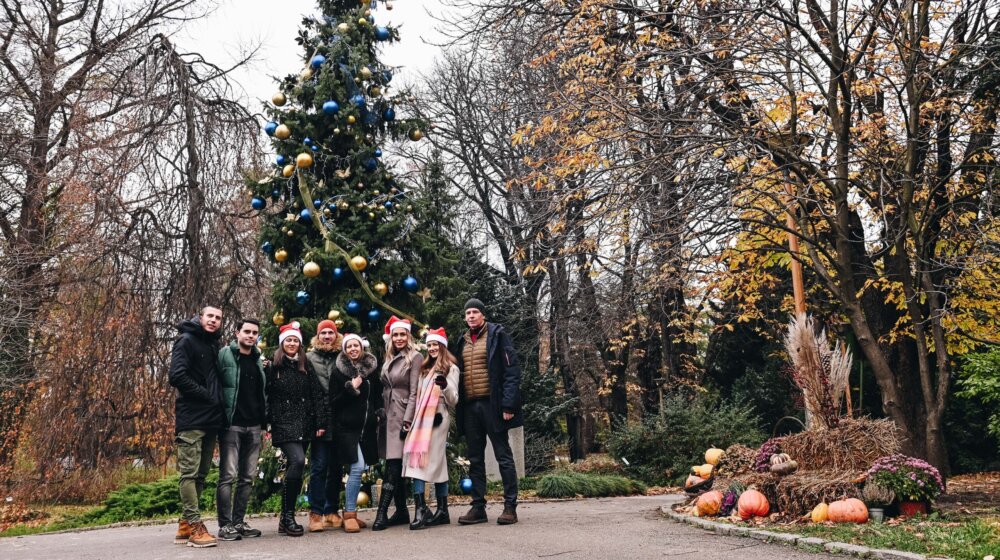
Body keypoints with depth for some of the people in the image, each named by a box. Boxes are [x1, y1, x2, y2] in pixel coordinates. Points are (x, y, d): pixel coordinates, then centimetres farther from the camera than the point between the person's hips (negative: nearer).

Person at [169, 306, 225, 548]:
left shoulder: (214, 345, 17)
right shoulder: (186, 341, -5)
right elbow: (177, 376, -16)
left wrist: (218, 402, 5)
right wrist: (206, 396, -14)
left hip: (210, 419, 8)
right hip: (191, 418, -8)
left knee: (200, 473, 9)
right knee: (190, 472, -8)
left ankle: (185, 525, 16)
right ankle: (194, 526, -9)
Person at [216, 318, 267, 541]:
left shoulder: (258, 360, 16)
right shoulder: (224, 355, -2)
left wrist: (264, 415, 12)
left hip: (254, 426, 6)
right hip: (232, 424, -6)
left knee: (248, 477, 6)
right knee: (228, 475, -7)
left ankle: (239, 522, 14)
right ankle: (225, 525, -2)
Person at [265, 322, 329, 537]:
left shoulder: (306, 366, 12)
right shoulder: (272, 366, 3)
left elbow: (318, 394, 7)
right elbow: (265, 397, 1)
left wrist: (321, 422, 0)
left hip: (305, 425, 4)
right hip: (284, 425, -4)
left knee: (294, 469, 6)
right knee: (297, 461, -22)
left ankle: (286, 518, 16)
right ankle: (288, 516, -13)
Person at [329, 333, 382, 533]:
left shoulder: (371, 370, 11)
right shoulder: (338, 373, -1)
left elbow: (378, 396, 24)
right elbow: (333, 403, -3)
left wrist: (380, 411, 6)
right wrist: (351, 388, -14)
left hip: (367, 428, 5)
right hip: (347, 427, -5)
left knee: (358, 469, 7)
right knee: (357, 467, -15)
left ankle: (350, 512, 17)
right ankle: (349, 514, -6)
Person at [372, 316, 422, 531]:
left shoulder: (415, 358, -5)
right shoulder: (390, 360, 17)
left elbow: (414, 392, -10)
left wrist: (407, 421, -16)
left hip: (403, 416, -7)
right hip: (388, 416, 7)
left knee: (393, 466, -11)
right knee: (394, 467, 8)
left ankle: (382, 513, -13)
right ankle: (401, 511, 14)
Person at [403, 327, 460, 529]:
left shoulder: (451, 368, 3)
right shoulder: (425, 369, 22)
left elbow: (453, 400, -4)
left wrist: (445, 385, -20)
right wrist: (415, 419, 12)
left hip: (438, 419, -6)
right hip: (422, 419, 6)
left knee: (436, 462, -8)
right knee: (417, 459, -6)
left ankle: (442, 510, -4)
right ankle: (421, 508, -12)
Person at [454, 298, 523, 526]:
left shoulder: (496, 335, -2)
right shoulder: (463, 342, 16)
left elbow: (511, 371, -8)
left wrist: (508, 404, -16)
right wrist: (459, 407, 11)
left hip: (491, 404, -6)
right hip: (470, 406, 6)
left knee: (503, 455, -1)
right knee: (475, 459, 9)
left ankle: (510, 507, 3)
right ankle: (478, 507, 14)